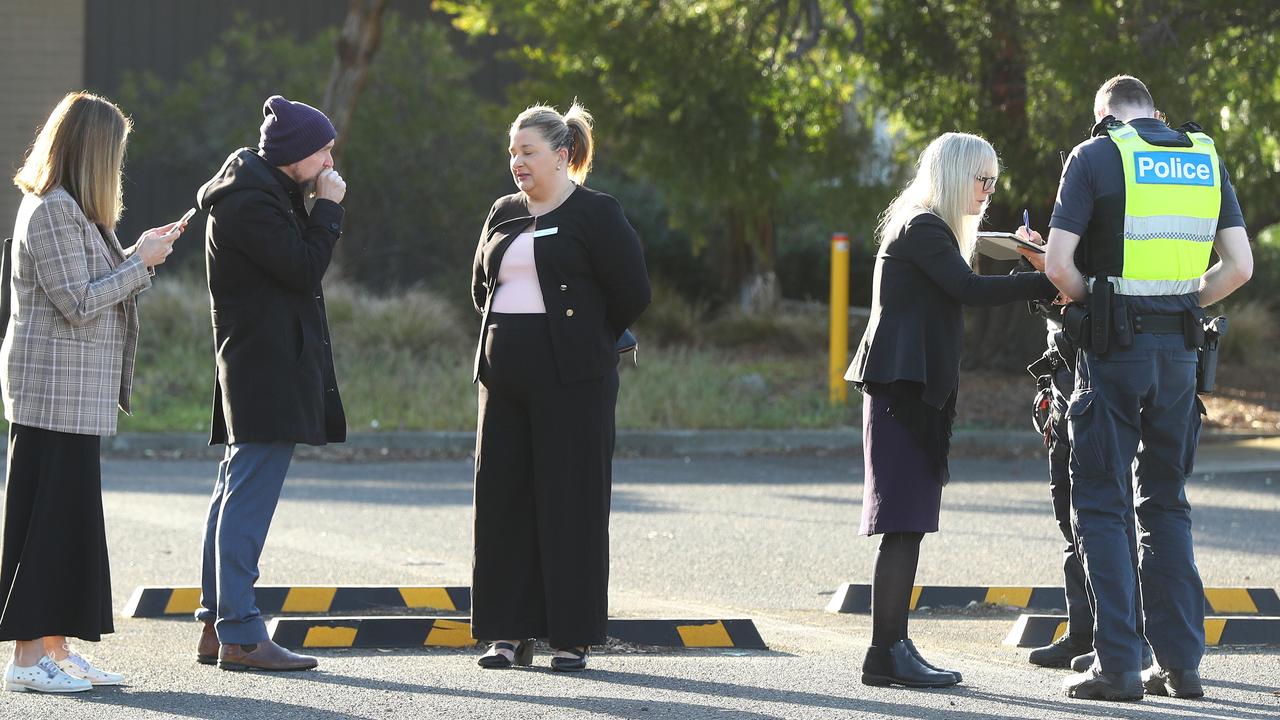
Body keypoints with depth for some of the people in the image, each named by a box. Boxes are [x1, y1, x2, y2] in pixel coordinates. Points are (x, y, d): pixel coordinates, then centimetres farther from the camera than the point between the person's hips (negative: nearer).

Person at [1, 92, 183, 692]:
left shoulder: (69, 210, 18)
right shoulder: (52, 211, -15)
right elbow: (79, 303, -19)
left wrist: (140, 255, 14)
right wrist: (140, 261, -11)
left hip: (78, 392, 10)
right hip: (54, 387, -10)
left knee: (73, 516, 11)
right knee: (49, 514, -9)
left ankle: (56, 649, 15)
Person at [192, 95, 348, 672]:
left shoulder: (260, 190, 17)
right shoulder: (250, 201, -15)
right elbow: (304, 268, -17)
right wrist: (328, 207, -10)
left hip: (259, 369, 11)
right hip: (267, 371, -11)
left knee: (235, 495, 13)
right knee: (248, 499, -12)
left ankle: (215, 626, 18)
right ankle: (239, 637, -14)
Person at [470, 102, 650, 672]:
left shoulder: (595, 214, -5)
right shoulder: (504, 214, 15)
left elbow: (632, 292, -7)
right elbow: (482, 286, 26)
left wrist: (585, 341, 3)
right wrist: (507, 336, 15)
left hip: (571, 378, -7)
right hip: (505, 374, 7)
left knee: (571, 501, -4)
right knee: (502, 497, 4)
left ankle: (573, 637, 1)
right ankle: (510, 632, 10)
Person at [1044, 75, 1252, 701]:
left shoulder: (1094, 156, -4)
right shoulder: (1205, 158, 10)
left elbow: (1058, 264, -12)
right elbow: (1240, 265, 5)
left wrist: (1090, 301, 6)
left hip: (1114, 350, -4)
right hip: (1179, 350, 4)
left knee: (1101, 504, 1)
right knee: (1165, 503, 14)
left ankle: (1117, 665, -6)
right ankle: (1180, 662, 10)